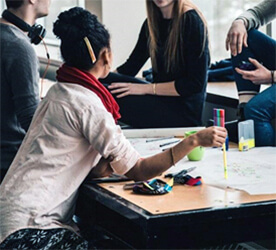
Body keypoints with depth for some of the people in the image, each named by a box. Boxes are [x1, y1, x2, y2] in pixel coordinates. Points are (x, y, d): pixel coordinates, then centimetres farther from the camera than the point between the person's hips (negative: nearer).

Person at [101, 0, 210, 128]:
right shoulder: (152, 22, 10)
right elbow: (130, 67, 11)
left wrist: (147, 88, -18)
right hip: (160, 101, 7)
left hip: (184, 111, -7)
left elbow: (195, 84, -16)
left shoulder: (191, 21, -12)